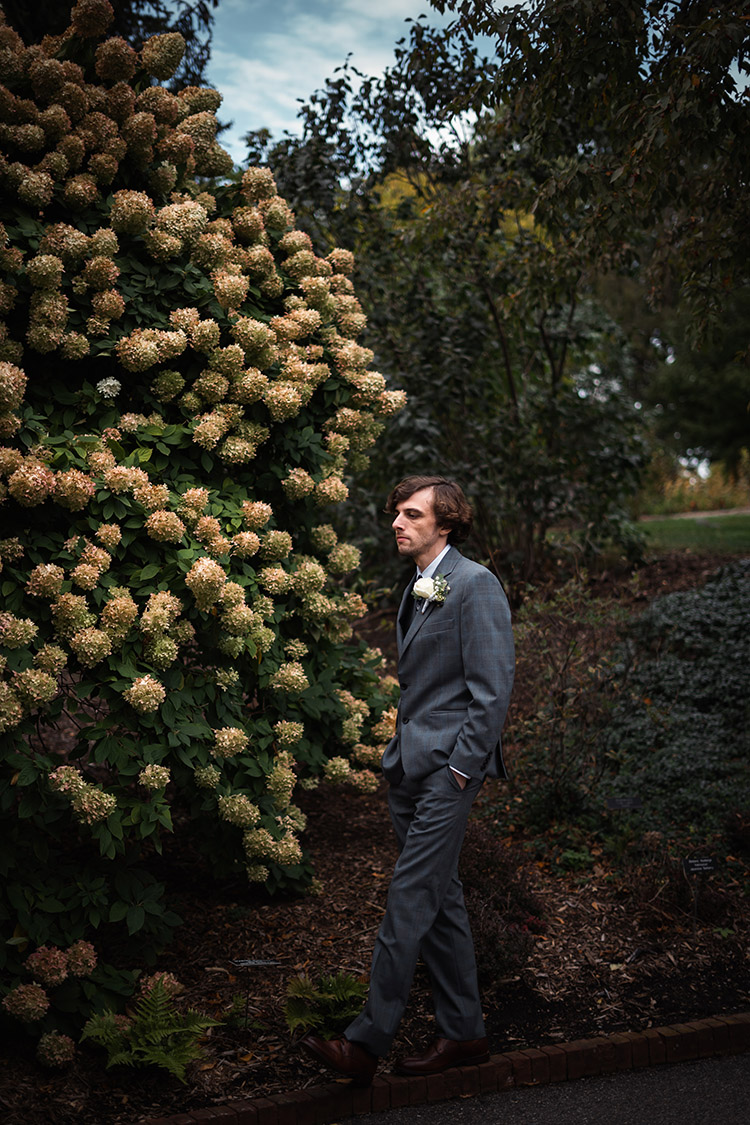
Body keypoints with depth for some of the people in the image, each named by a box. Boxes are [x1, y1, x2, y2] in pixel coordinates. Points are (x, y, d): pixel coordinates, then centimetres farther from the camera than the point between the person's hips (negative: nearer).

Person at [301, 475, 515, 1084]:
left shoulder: (475, 585, -10)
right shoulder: (418, 588, 17)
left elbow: (493, 690, -15)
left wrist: (458, 768, -16)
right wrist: (402, 750, 14)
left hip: (448, 767, -9)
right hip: (411, 765, 9)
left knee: (409, 903, -8)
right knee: (441, 902, 13)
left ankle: (367, 1044, -4)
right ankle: (464, 1033, 22)